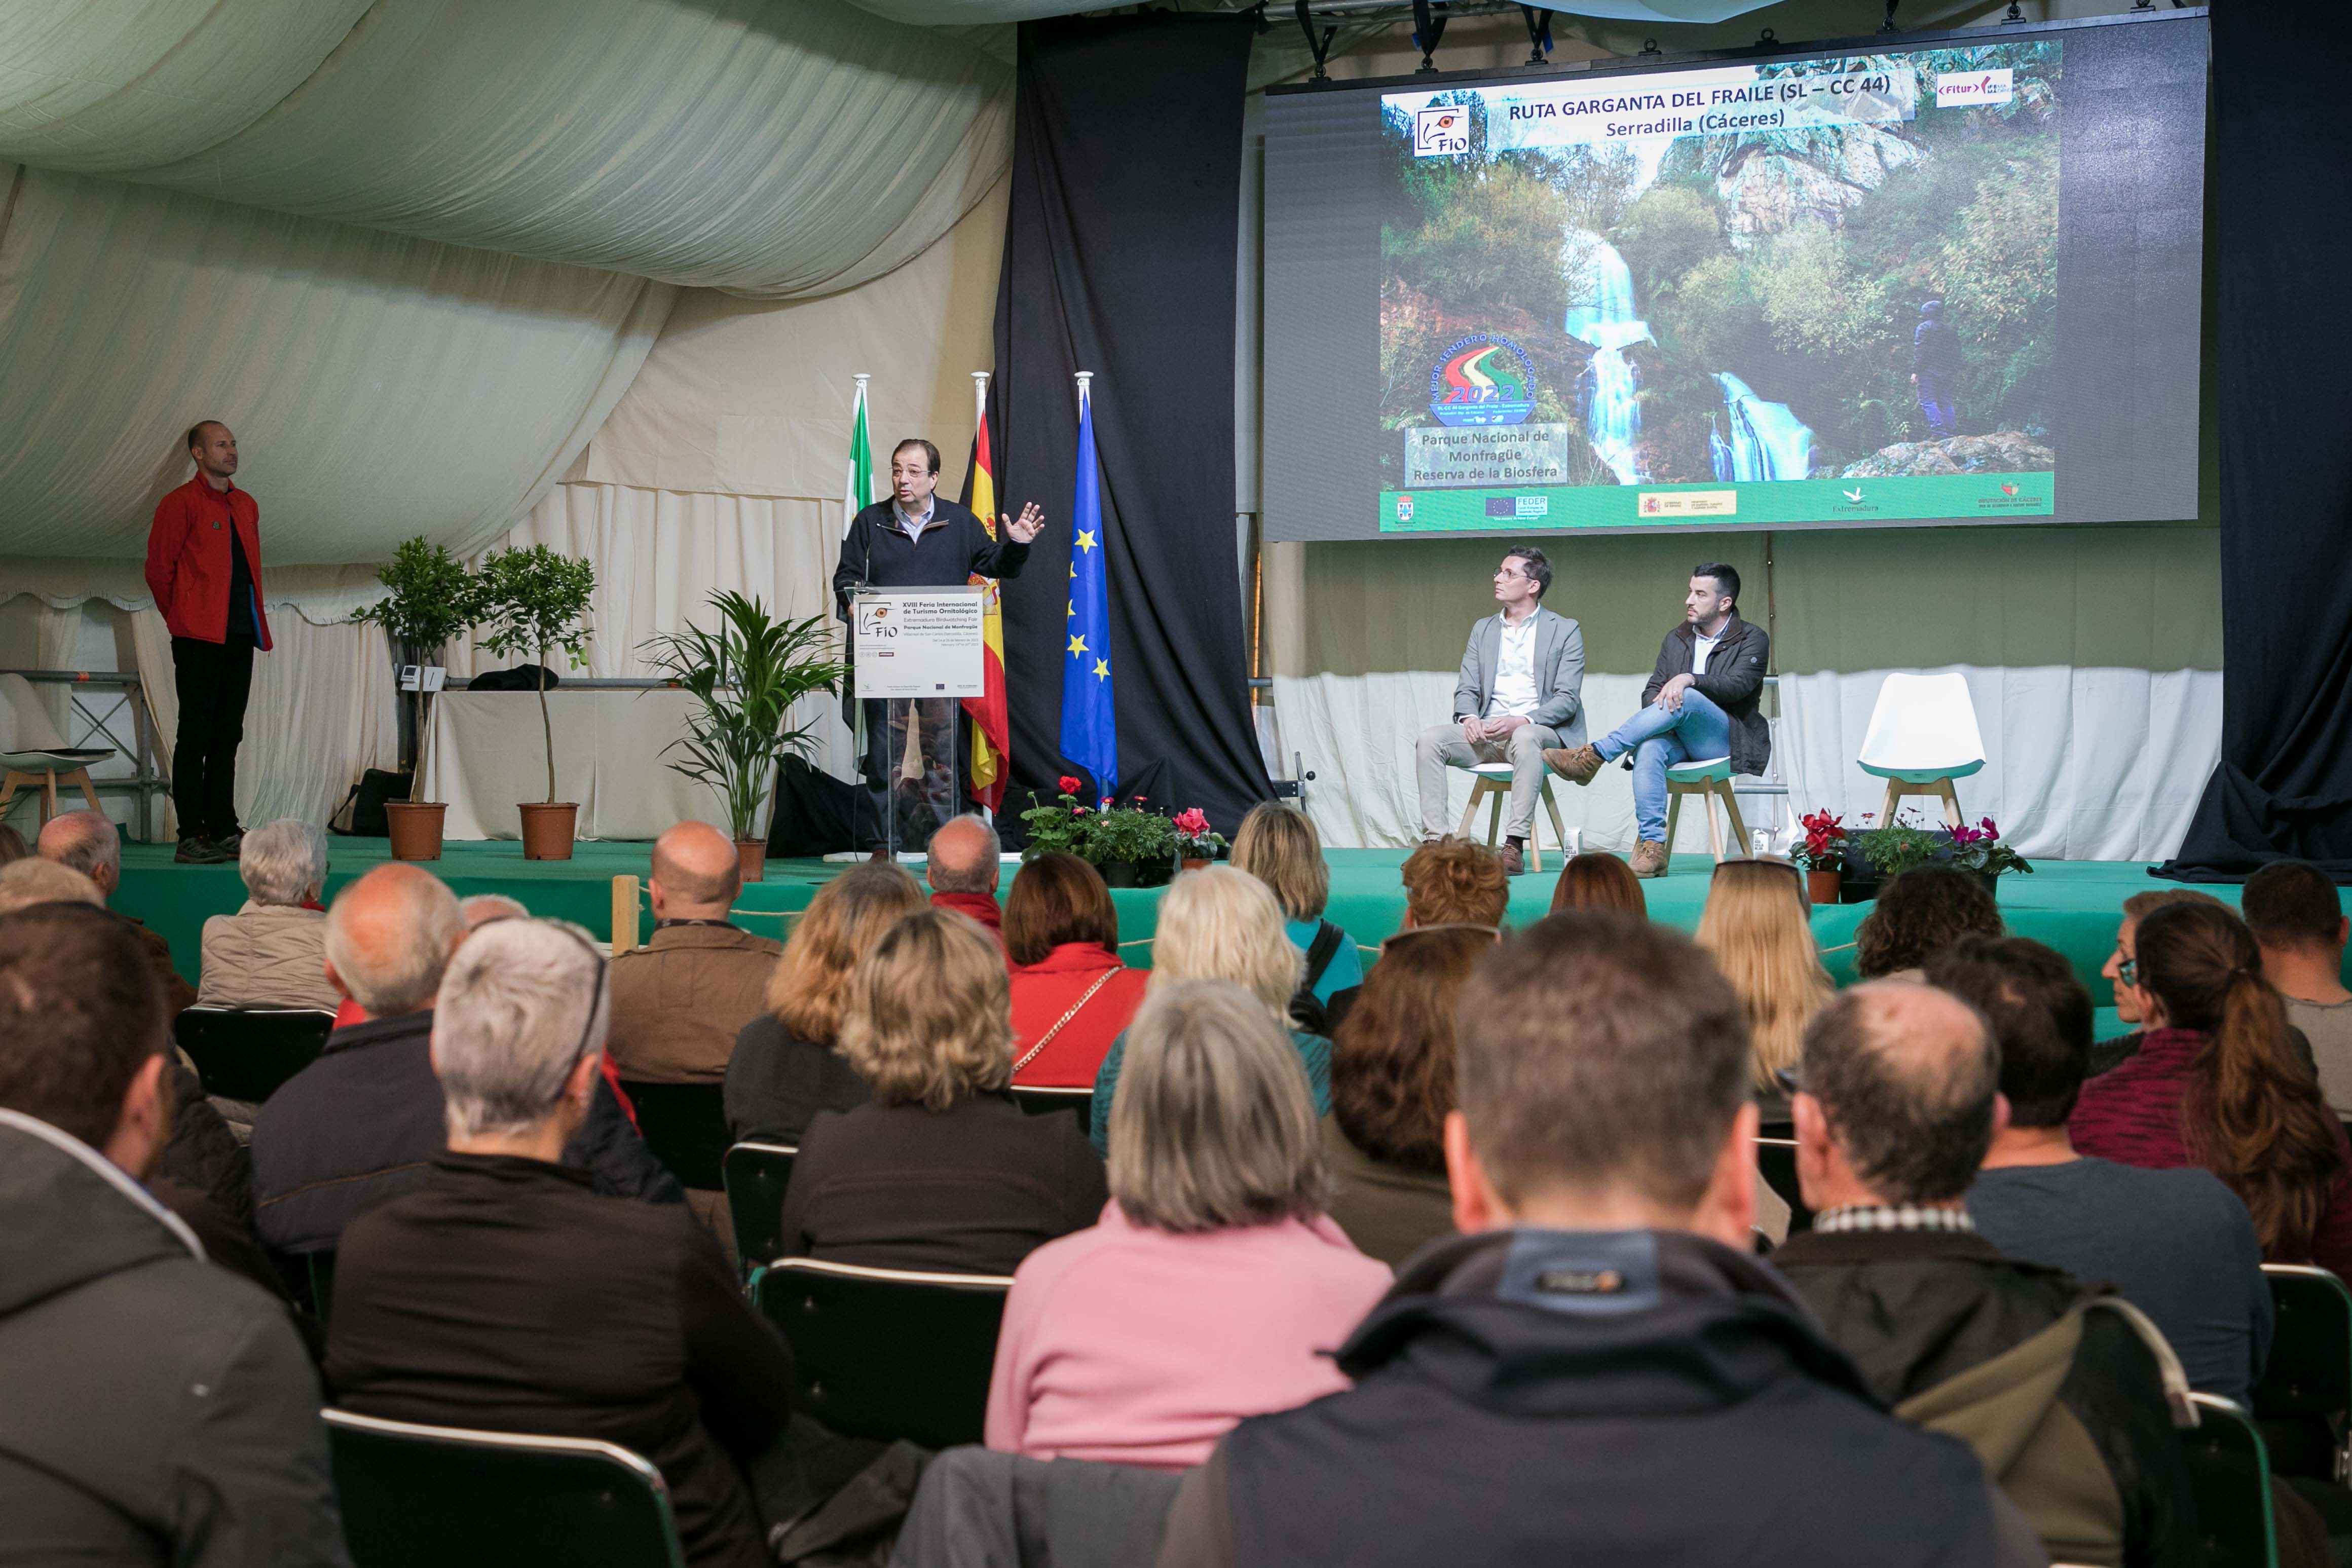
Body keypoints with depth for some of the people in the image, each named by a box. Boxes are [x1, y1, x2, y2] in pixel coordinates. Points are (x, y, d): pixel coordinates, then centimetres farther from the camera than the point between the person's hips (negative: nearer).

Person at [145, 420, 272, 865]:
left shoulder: (246, 506, 18)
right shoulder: (181, 503, -4)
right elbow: (158, 570, -3)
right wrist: (184, 620, 4)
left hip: (240, 635, 7)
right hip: (200, 637, -7)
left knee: (227, 736, 8)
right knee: (196, 736, -5)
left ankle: (223, 831, 12)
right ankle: (192, 837, -4)